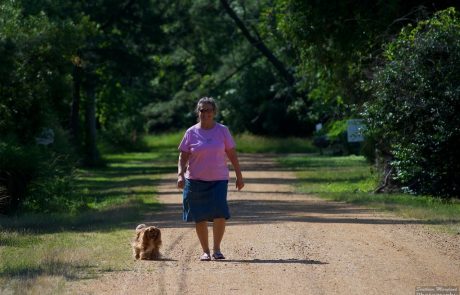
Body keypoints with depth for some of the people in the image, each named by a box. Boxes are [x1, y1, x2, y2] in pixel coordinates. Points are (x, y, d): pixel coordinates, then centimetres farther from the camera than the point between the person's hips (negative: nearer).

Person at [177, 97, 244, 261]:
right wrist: (180, 175, -13)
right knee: (200, 218, 2)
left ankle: (217, 249, 0)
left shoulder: (222, 131, 4)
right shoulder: (191, 133, 2)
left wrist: (239, 176, 5)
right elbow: (183, 156, 2)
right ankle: (205, 251, 14)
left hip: (218, 180, 0)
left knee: (220, 214, -14)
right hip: (195, 180, 0)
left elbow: (232, 155, 7)